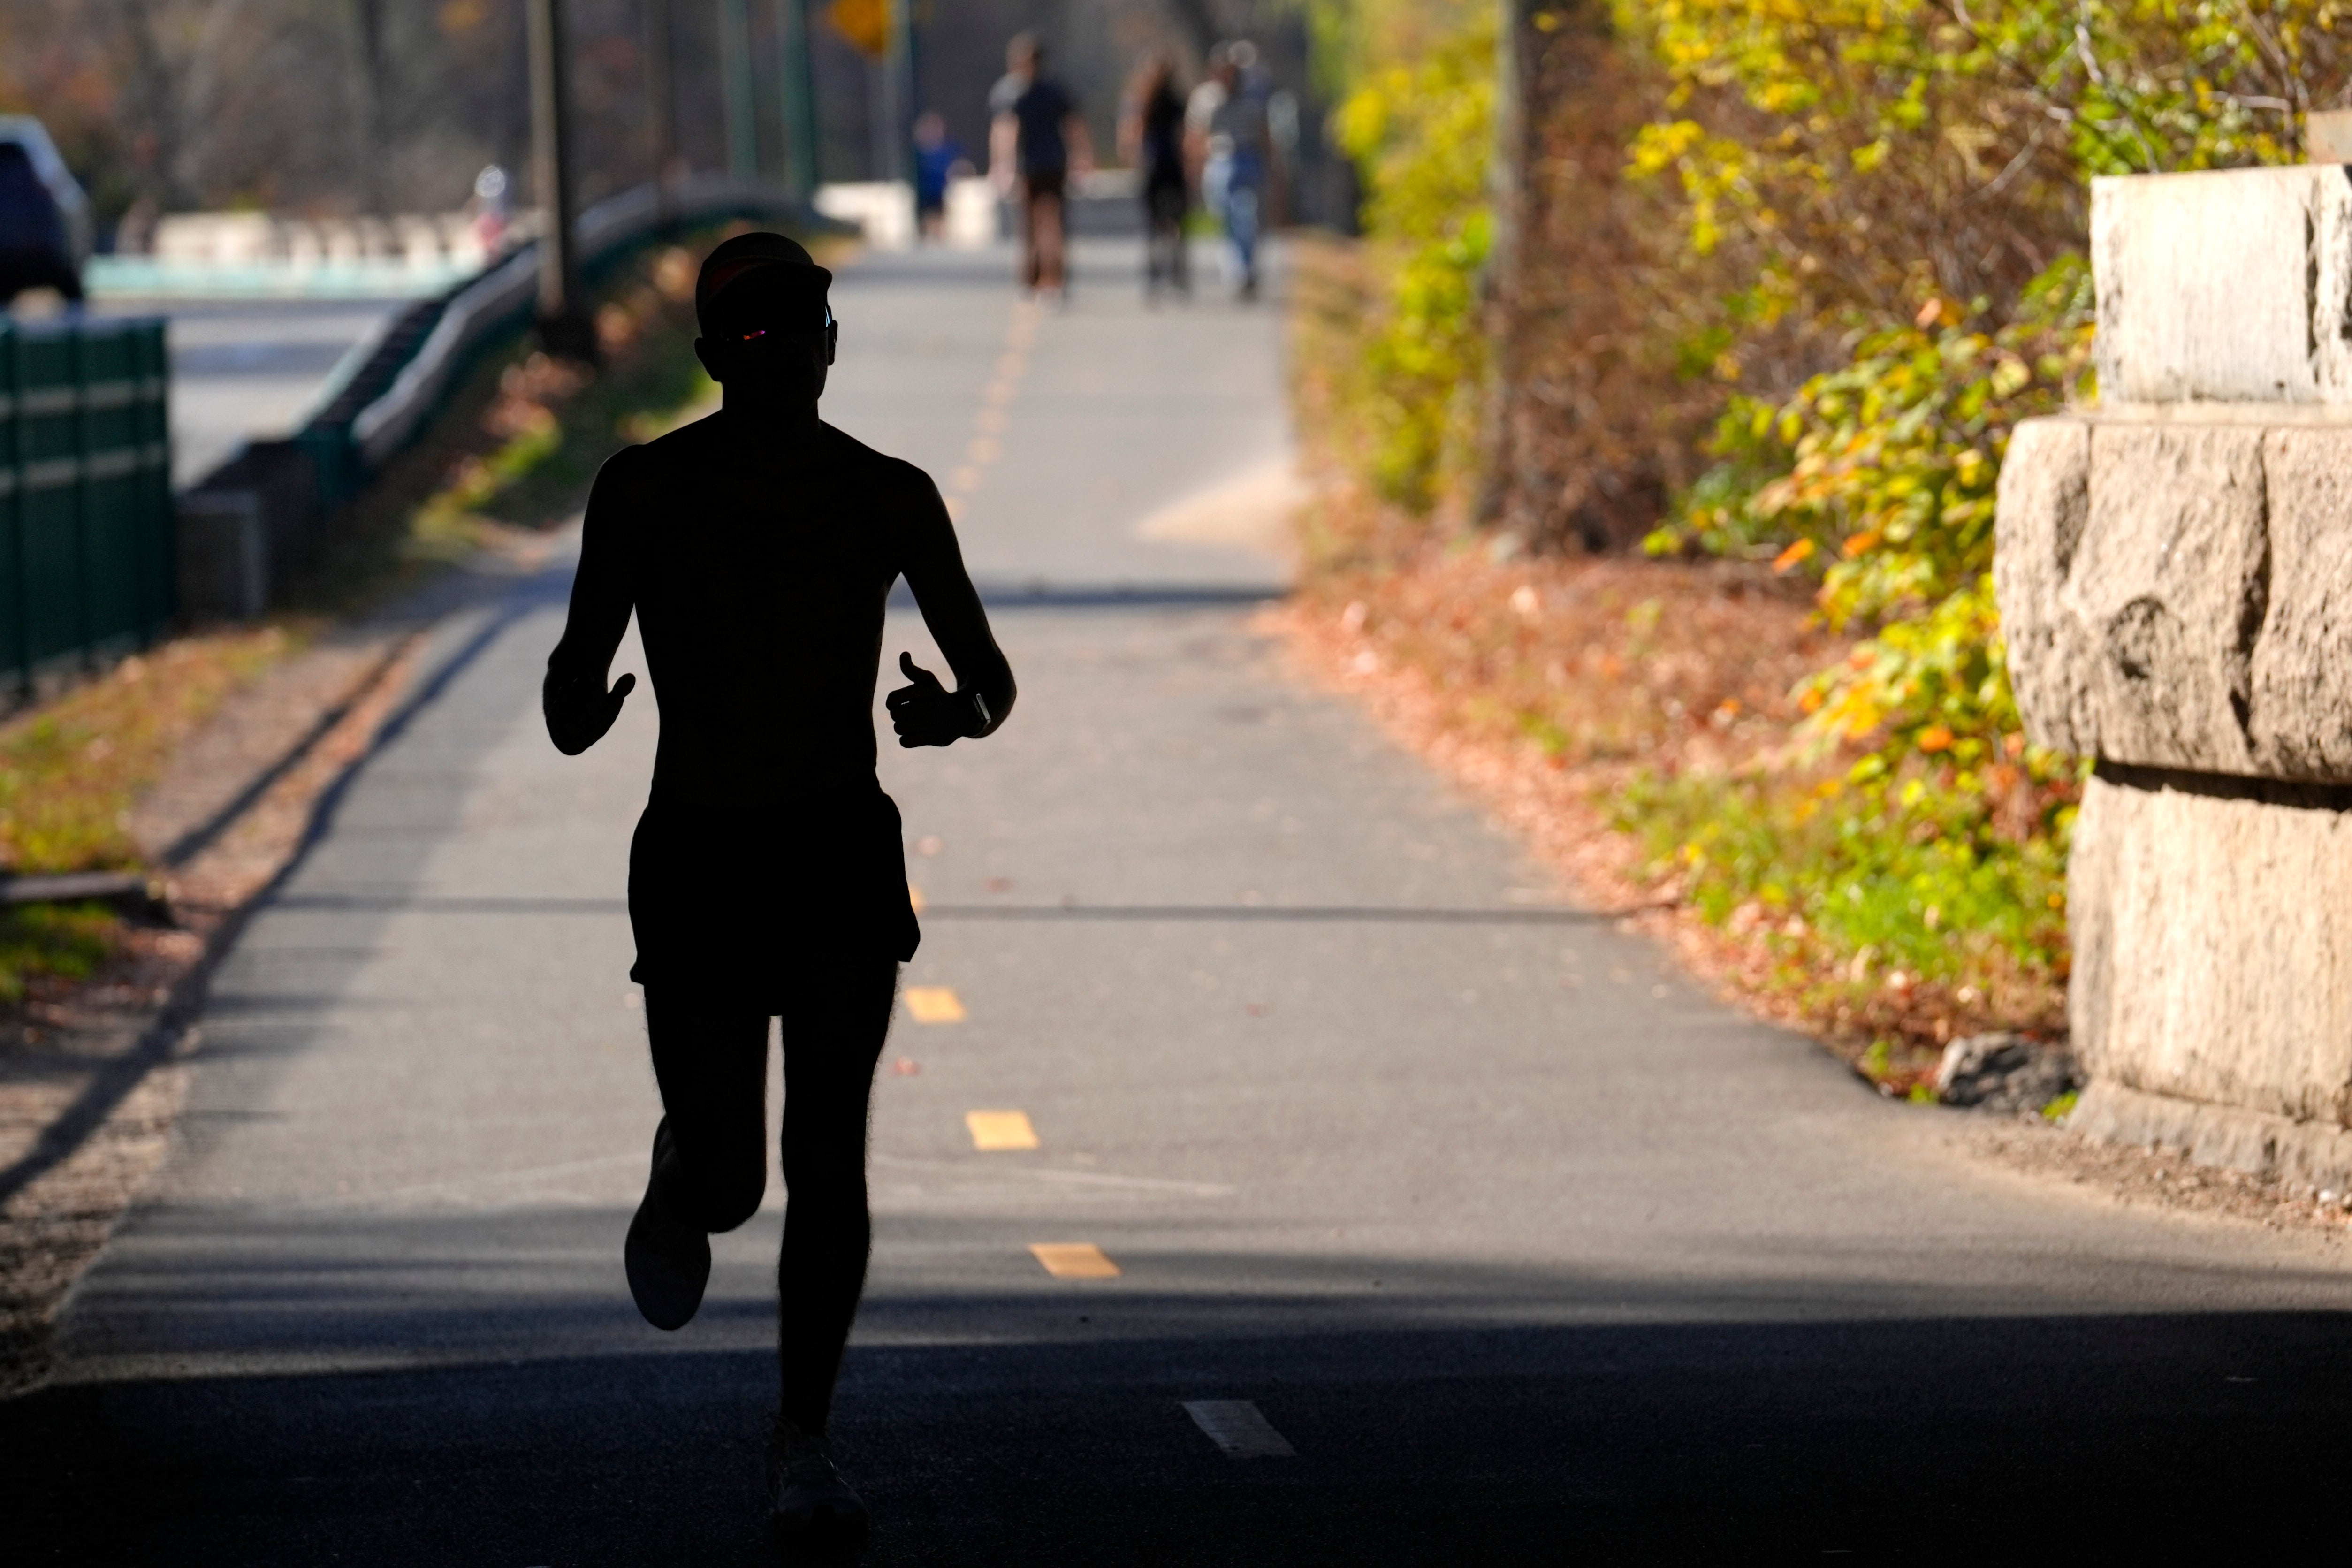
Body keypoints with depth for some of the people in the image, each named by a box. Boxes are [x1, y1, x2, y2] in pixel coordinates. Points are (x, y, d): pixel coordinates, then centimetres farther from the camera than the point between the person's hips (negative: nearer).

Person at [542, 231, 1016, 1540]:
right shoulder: (644, 492, -3)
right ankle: (677, 1201, 35)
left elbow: (993, 678, 5)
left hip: (844, 854, 1)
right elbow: (576, 679, -1)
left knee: (829, 1151, -9)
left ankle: (806, 1443, -1)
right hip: (695, 856, -1)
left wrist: (956, 712, -18)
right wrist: (580, 708, -25)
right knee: (723, 1178, -3)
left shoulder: (888, 498, 0)